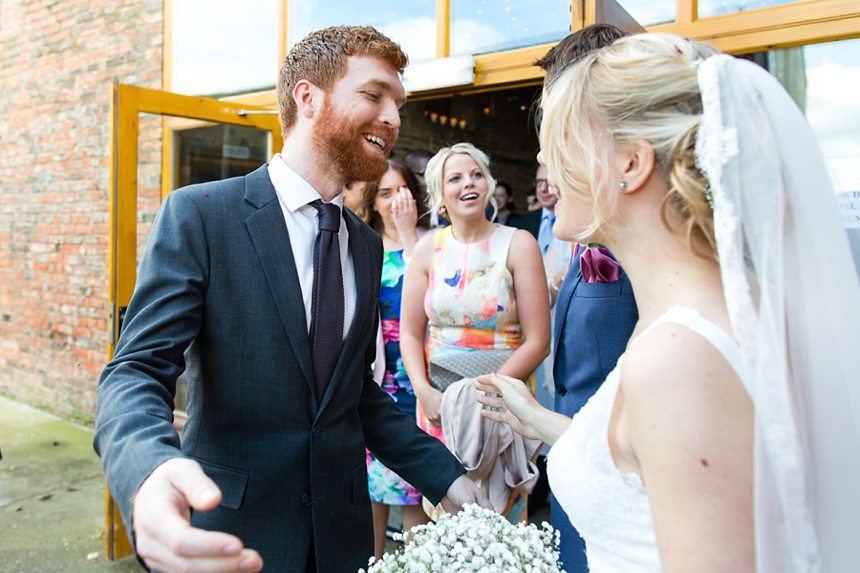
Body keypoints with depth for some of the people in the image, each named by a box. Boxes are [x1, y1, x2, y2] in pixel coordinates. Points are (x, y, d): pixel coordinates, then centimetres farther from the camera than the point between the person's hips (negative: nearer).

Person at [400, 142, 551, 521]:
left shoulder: (517, 244, -6)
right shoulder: (428, 249, 2)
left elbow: (537, 341, -9)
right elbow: (410, 333, 4)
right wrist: (424, 392, -11)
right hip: (437, 404, 2)